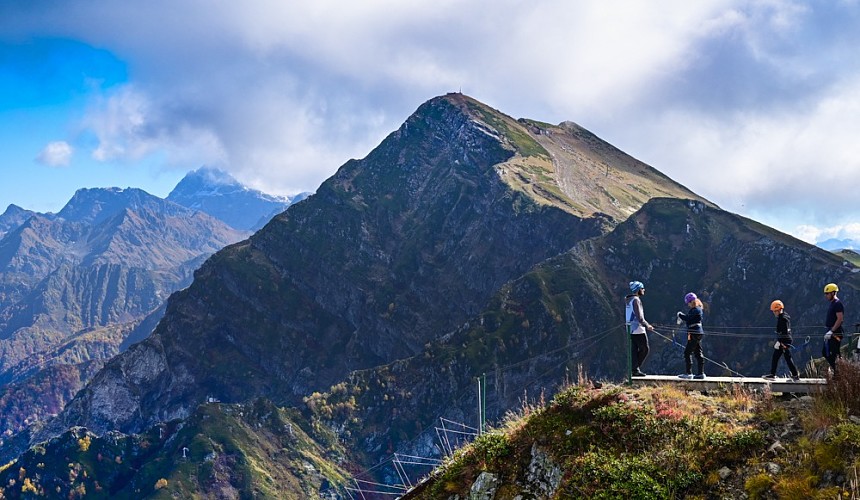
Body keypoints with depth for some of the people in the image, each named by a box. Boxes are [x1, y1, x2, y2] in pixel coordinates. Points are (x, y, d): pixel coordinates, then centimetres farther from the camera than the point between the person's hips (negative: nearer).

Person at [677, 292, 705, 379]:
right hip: (699, 333, 10)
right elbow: (690, 319, 17)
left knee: (687, 352, -6)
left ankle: (688, 373, -6)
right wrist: (682, 316, 3)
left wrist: (680, 314, -7)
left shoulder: (695, 310, -16)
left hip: (694, 334, -10)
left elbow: (687, 318, -23)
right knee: (698, 353, 12)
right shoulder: (698, 309, 15)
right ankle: (700, 373, 14)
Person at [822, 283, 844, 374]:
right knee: (825, 352, 12)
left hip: (835, 333, -11)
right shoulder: (832, 303, 17)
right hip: (831, 333, 11)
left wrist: (831, 331, -23)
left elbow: (840, 319, -22)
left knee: (832, 354, -9)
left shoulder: (837, 304, -14)